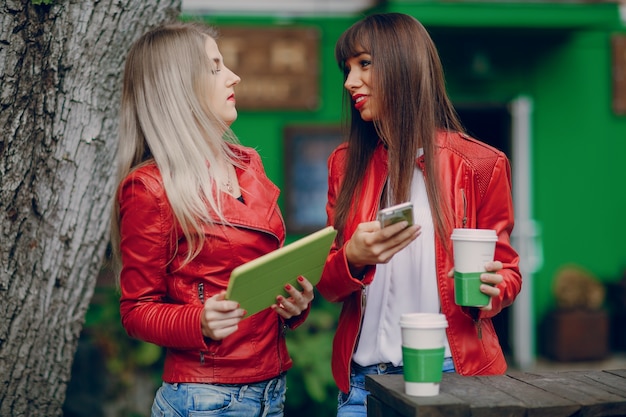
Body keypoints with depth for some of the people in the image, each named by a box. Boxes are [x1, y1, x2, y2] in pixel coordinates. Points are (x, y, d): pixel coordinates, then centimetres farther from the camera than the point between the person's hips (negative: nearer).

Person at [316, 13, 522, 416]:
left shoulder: (479, 165, -5)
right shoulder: (346, 163, 5)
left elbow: (507, 271, 4)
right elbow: (328, 285, 6)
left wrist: (490, 291, -18)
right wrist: (353, 258, -16)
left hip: (452, 372, -3)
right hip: (363, 377, 3)